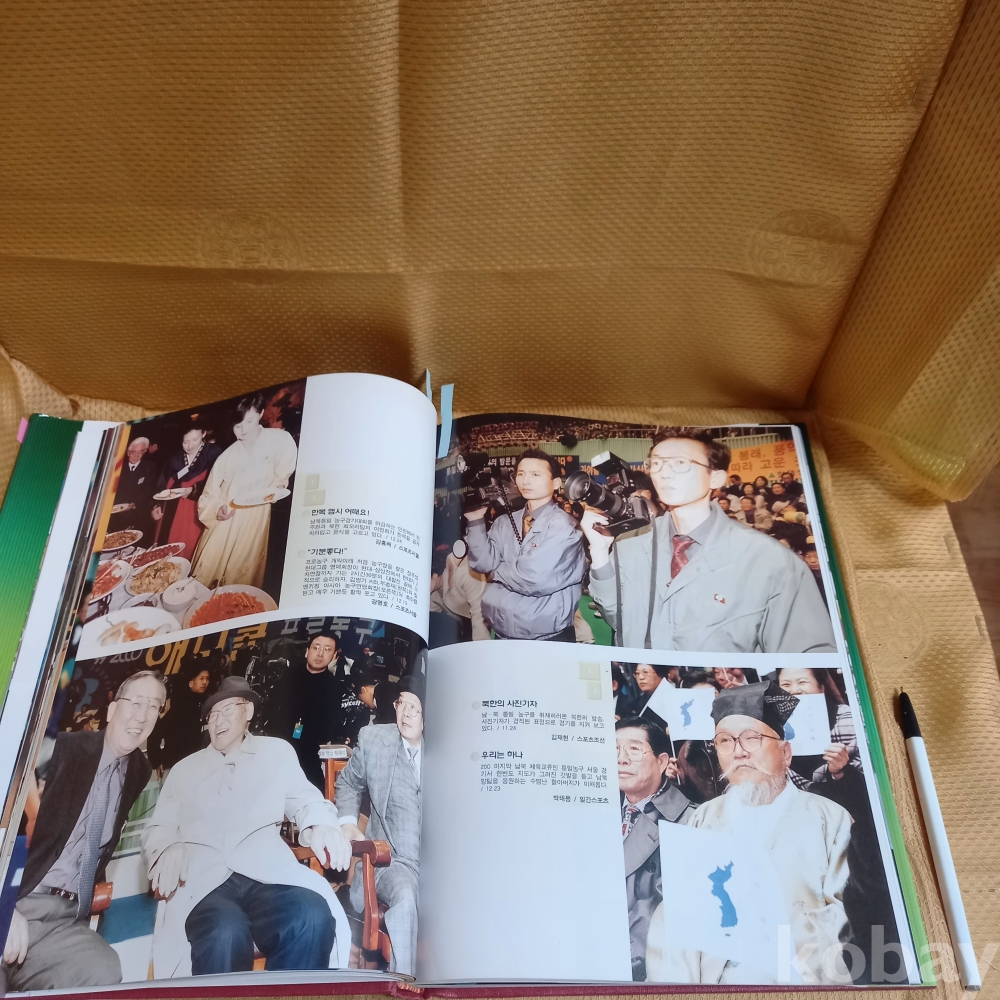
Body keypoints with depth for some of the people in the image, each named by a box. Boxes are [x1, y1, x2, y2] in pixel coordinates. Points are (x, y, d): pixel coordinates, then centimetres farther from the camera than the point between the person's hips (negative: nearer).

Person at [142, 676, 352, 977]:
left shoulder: (277, 752, 23)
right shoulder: (184, 769, 27)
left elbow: (304, 799, 19)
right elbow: (157, 829, 22)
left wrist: (321, 824, -6)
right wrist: (167, 852, -3)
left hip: (267, 873, 0)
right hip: (202, 881, 0)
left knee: (313, 918, -34)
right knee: (224, 934, -38)